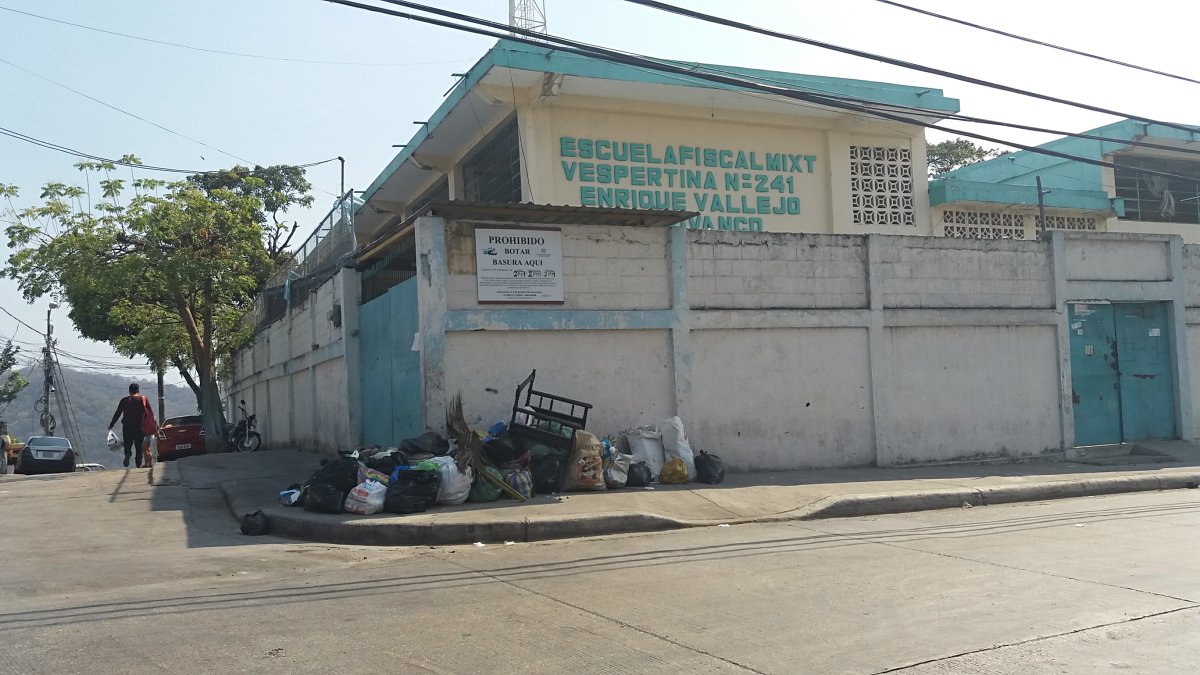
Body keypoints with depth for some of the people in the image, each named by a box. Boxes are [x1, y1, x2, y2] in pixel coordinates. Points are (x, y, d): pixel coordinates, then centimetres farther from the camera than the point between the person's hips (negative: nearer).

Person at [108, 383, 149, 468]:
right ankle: (139, 464, 4)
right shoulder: (144, 399, 0)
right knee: (139, 446, 9)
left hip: (127, 427, 0)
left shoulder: (125, 400, 1)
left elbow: (117, 413, 4)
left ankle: (127, 454, -19)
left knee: (127, 443, 12)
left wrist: (111, 425, 13)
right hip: (140, 427, 0)